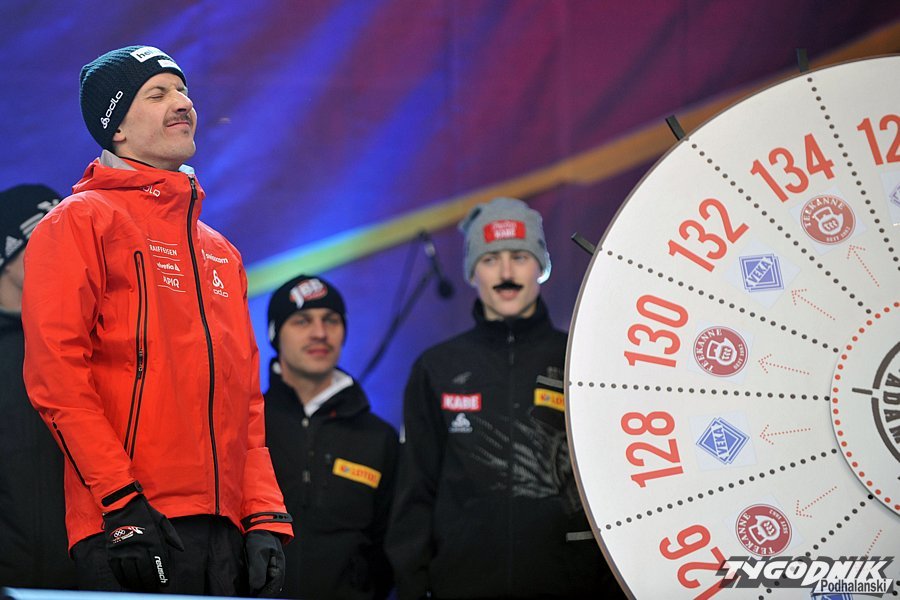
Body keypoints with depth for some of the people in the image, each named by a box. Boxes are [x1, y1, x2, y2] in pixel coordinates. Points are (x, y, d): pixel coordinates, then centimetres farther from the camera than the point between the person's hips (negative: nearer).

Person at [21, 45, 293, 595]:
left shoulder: (221, 253, 22)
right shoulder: (81, 222, 1)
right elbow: (55, 373, -10)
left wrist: (265, 516, 7)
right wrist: (122, 501, -17)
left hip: (224, 529, 6)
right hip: (131, 531, -6)